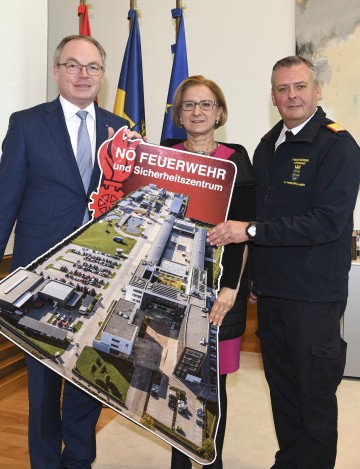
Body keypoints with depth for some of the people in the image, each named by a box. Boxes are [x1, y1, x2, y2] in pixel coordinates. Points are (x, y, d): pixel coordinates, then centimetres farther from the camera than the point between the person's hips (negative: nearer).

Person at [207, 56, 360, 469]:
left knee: (315, 396, 8)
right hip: (270, 291, 7)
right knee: (282, 389, 19)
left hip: (313, 296, -7)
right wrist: (255, 278, 15)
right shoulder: (268, 145, 12)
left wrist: (251, 231, -21)